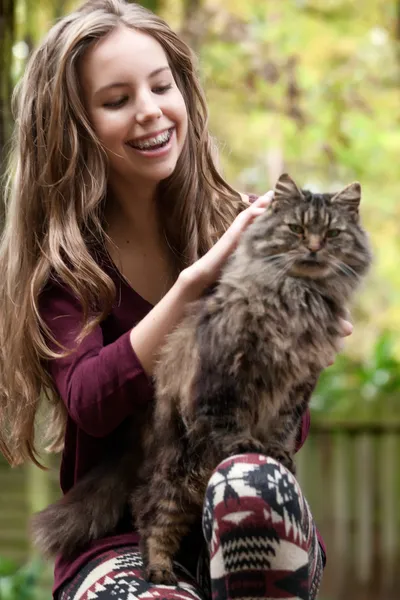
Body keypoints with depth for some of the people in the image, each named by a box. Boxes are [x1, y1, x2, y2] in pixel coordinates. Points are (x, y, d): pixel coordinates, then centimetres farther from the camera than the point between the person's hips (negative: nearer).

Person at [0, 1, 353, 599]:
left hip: (250, 528, 2)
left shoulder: (237, 228, 3)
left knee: (252, 479, -35)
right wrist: (197, 278, -23)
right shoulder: (57, 258, 1)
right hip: (118, 537, -2)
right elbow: (89, 401, -16)